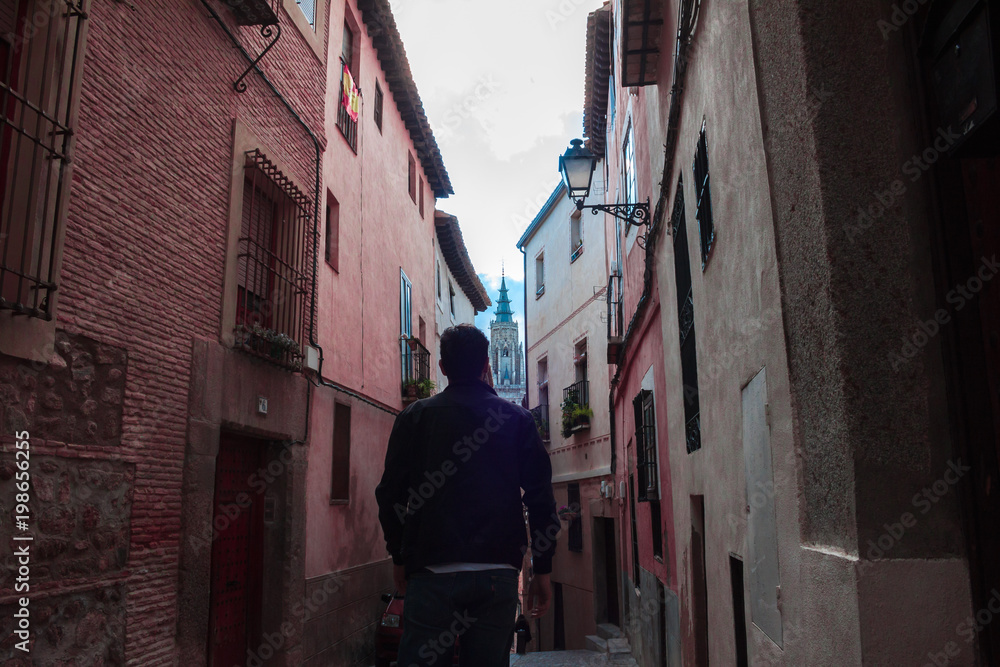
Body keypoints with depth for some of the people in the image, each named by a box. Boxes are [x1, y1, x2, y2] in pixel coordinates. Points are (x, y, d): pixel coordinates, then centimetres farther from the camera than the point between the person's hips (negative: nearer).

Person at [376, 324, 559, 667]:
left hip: (432, 573, -1)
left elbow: (390, 494, 4)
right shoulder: (518, 419, 5)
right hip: (498, 573, 1)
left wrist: (399, 557, 16)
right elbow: (541, 499, 2)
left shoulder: (414, 417, 4)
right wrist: (542, 570, 9)